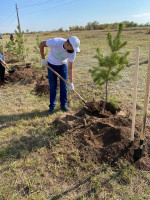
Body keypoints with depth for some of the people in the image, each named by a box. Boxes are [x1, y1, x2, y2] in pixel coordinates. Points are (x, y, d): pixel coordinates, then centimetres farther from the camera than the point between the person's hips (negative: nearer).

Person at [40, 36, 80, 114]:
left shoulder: (73, 52, -24)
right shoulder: (56, 42, -33)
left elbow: (70, 68, -18)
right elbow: (42, 44, -17)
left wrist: (71, 82, -19)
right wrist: (43, 59, -12)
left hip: (63, 65, 2)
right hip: (51, 65, -2)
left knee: (64, 86, 2)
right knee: (53, 86, 1)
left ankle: (63, 104, 19)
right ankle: (52, 106, 14)